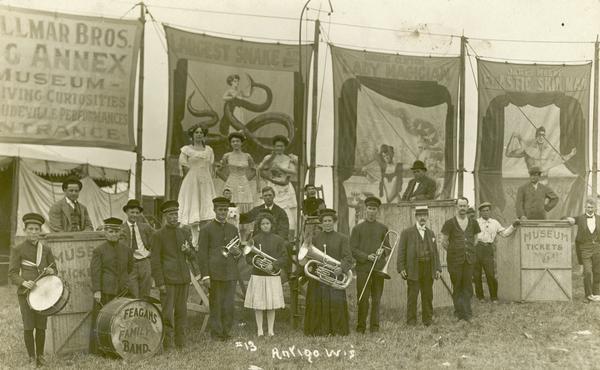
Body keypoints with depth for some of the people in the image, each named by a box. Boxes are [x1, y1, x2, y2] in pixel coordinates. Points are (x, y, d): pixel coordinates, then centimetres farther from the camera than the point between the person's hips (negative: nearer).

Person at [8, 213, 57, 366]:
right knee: (28, 327, -4)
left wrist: (50, 271, -10)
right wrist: (24, 282, -23)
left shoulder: (46, 249, 8)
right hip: (25, 293, -2)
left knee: (41, 326, 3)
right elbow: (12, 274, -4)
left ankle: (40, 356, 18)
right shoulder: (17, 250, -1)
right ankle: (31, 358, 9)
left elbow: (54, 269, 14)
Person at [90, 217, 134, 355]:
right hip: (104, 291, -4)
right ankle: (98, 350, 8)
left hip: (122, 290, 4)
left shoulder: (127, 250, 10)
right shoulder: (99, 250, -2)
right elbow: (95, 271, -7)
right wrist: (97, 290, -14)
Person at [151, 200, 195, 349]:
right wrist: (160, 283, -9)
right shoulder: (158, 235, -2)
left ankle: (181, 342, 18)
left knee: (181, 311, 9)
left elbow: (193, 256, 15)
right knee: (167, 313, -4)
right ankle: (167, 344, 4)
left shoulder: (186, 231, 10)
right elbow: (155, 261, -4)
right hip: (168, 279, -4)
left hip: (184, 278, 4)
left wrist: (188, 250, -8)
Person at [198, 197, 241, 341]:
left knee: (229, 305, 3)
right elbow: (202, 253, -3)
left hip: (231, 273, 4)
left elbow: (239, 252, 22)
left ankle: (227, 332, 14)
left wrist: (237, 252, -3)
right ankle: (216, 333, 11)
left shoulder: (233, 229, 15)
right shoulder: (206, 229, 1)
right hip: (215, 273, -4)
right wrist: (205, 276, -10)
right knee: (216, 305, 2)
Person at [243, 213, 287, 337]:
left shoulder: (278, 240, 5)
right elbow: (248, 258, 3)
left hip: (273, 275, 0)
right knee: (258, 304, 0)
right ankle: (259, 330, 10)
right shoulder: (255, 239, 4)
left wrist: (273, 265, -14)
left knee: (272, 304, 1)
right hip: (258, 275, 0)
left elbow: (284, 258, 1)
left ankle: (270, 330, 11)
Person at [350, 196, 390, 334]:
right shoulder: (357, 228, 7)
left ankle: (374, 326, 9)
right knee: (363, 299, -4)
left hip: (378, 268, 2)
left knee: (376, 299, 3)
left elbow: (388, 247, 13)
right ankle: (361, 327, 4)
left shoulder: (383, 228, 13)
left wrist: (385, 254, -10)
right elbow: (353, 250, 1)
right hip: (363, 268, -2)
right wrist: (367, 256, -13)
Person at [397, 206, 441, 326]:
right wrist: (401, 268, -9)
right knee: (412, 296, -3)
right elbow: (401, 251, -1)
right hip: (413, 269, -4)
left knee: (428, 296, 8)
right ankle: (411, 321, 5)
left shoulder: (431, 233, 16)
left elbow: (435, 252, 17)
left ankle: (428, 320, 18)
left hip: (428, 270, 4)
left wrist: (438, 268, 9)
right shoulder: (407, 232, 1)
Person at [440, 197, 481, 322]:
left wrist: (469, 251, 13)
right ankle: (459, 312, 9)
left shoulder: (473, 223, 9)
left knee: (468, 286, 2)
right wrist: (453, 251, 7)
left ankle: (466, 313, 8)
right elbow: (444, 242, 1)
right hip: (454, 260, -3)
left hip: (469, 259, 3)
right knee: (457, 287, 2)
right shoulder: (450, 223, -3)